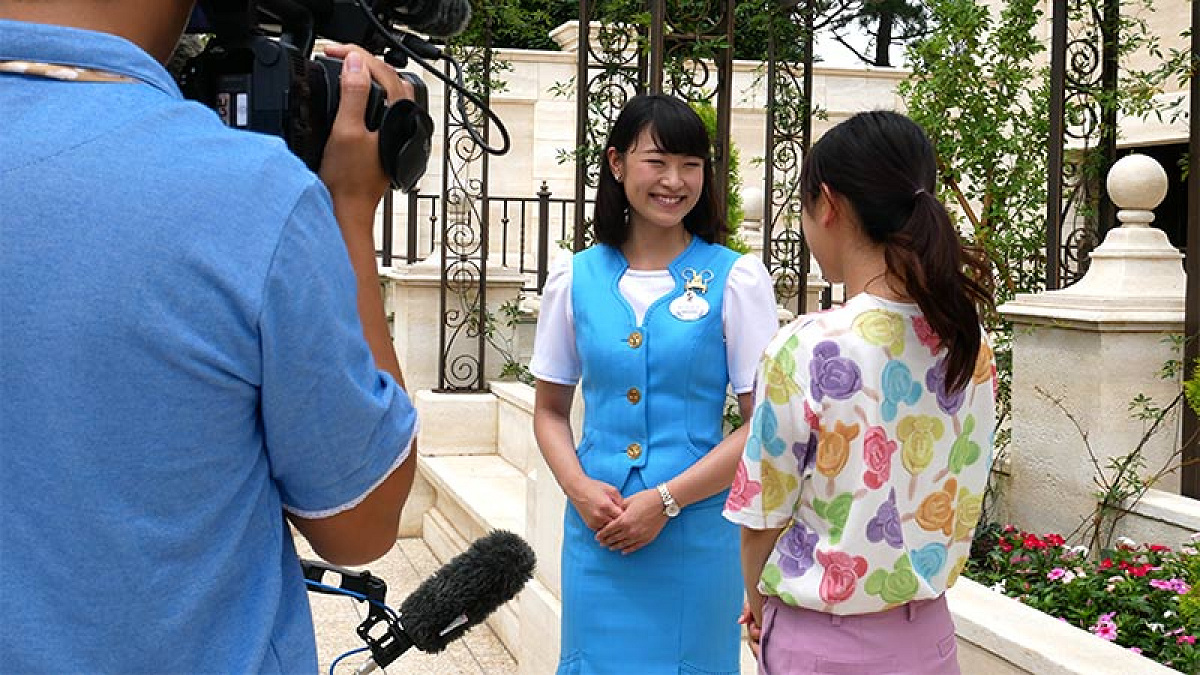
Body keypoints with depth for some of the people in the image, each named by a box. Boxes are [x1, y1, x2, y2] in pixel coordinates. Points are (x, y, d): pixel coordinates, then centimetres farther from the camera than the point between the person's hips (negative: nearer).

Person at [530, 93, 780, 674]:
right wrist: (579, 487, -7)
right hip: (596, 527, 2)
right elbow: (551, 410, 11)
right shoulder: (574, 279, 4)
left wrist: (666, 500, -13)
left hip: (697, 532, -2)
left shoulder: (736, 278, -4)